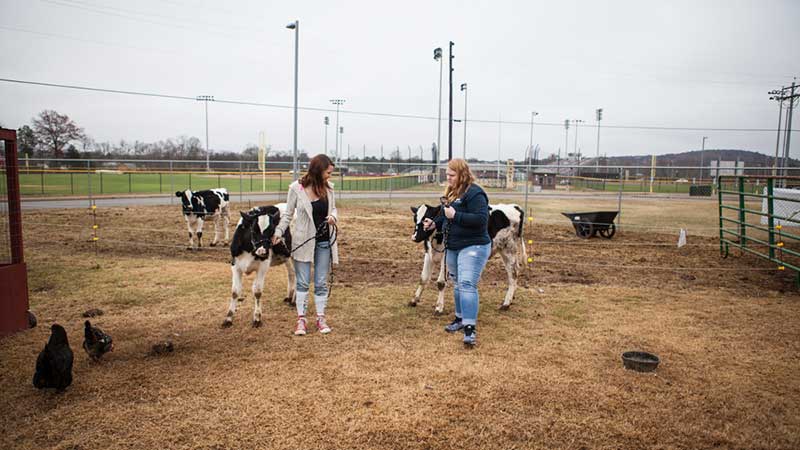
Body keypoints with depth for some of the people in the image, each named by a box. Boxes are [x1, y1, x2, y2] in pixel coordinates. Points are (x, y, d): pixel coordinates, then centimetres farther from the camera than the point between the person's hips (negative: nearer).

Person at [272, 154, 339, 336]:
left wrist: (333, 217, -11)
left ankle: (321, 318, 19)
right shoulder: (296, 188, -9)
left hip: (324, 241, 3)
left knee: (321, 283, 9)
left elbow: (333, 208, 11)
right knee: (302, 283, 5)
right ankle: (301, 319, 14)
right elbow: (288, 214, -3)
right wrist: (278, 232, -15)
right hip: (303, 241, -3)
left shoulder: (328, 188, 1)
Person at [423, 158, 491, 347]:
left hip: (473, 246, -9)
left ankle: (470, 329, -15)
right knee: (458, 284, 18)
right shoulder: (452, 192, 11)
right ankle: (461, 318, 33)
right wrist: (435, 223, 4)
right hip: (453, 247, 9)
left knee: (467, 284, -16)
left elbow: (481, 219, -27)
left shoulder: (474, 193, -17)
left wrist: (455, 215, -26)